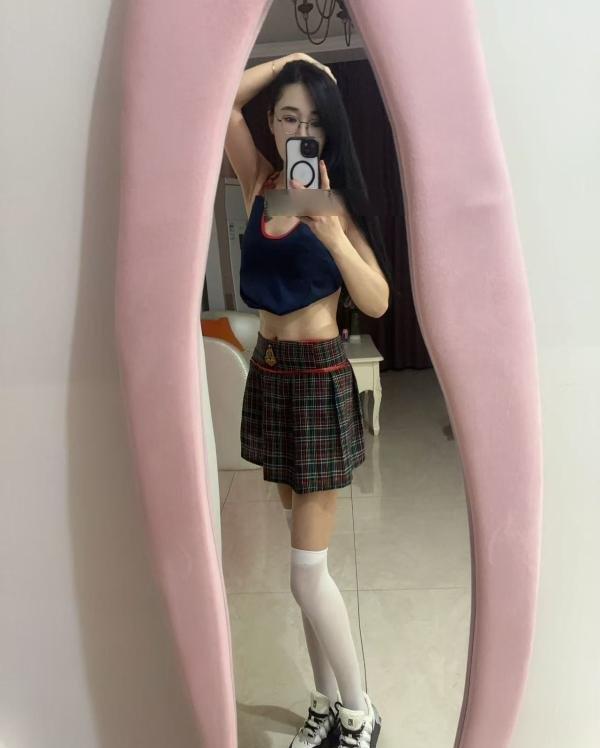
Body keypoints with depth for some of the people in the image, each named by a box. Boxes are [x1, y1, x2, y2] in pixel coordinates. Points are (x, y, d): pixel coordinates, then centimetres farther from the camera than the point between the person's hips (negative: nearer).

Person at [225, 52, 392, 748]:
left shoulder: (336, 200, -5)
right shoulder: (261, 181, 8)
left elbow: (377, 302, -14)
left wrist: (330, 233, -26)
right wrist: (289, 61, 9)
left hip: (318, 378, -5)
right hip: (268, 370, 6)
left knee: (307, 570, -3)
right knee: (304, 552, 14)